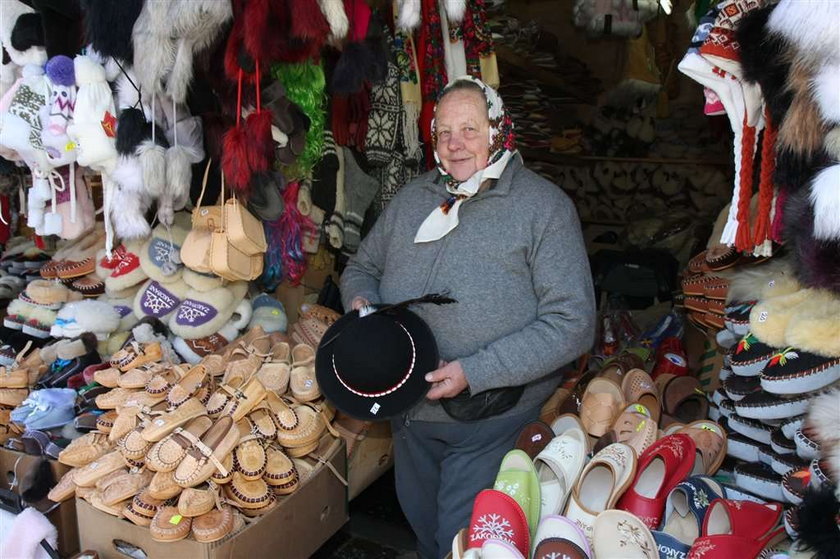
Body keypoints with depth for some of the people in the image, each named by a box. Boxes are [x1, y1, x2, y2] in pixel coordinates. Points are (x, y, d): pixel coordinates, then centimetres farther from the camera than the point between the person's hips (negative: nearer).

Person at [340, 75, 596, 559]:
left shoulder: (544, 205, -12)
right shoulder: (413, 198, 6)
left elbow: (573, 322, -18)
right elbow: (362, 267, 18)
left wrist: (474, 373, -24)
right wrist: (360, 301, -7)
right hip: (409, 413, 6)